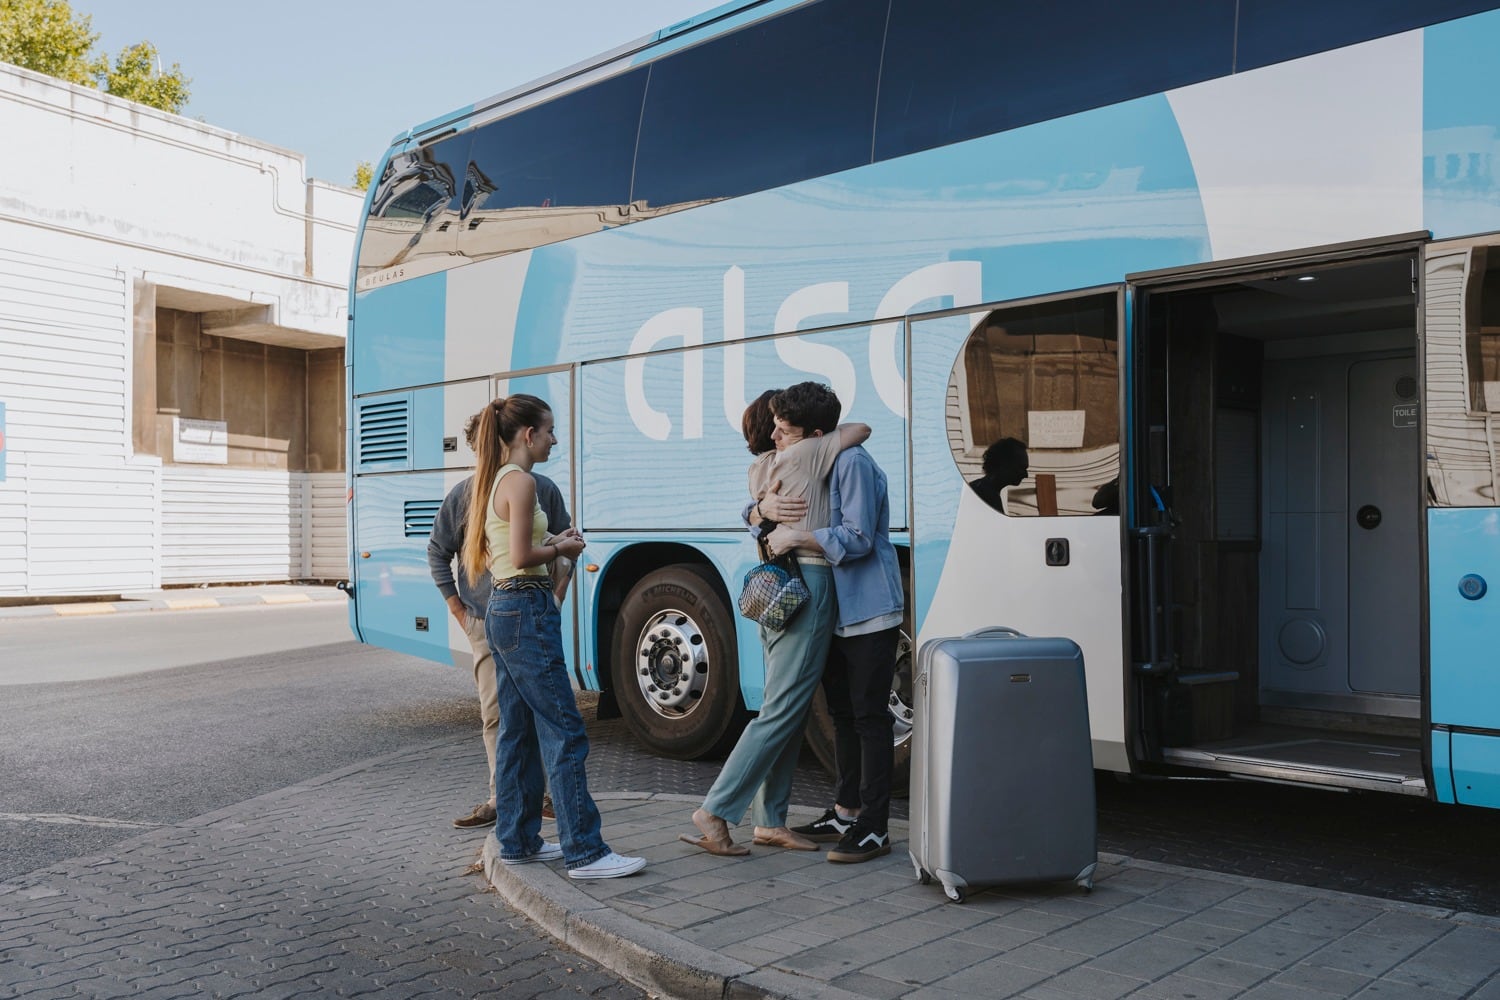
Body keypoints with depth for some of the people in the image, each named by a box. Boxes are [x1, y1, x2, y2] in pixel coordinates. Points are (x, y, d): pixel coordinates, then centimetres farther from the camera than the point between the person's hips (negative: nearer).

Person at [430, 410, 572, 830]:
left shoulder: (542, 489, -1)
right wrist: (456, 606, 5)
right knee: (494, 711, 1)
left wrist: (555, 598, 4)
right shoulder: (463, 495, -2)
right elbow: (437, 552, 10)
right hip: (486, 621, 0)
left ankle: (542, 792, 17)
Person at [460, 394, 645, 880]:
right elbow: (522, 557, -20)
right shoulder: (520, 481, -14)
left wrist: (555, 542, 13)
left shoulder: (495, 481, 16)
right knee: (565, 732, -8)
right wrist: (561, 549, -3)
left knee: (517, 731, 14)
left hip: (502, 611, 11)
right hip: (527, 611, -11)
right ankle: (584, 852, -5)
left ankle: (517, 840, 20)